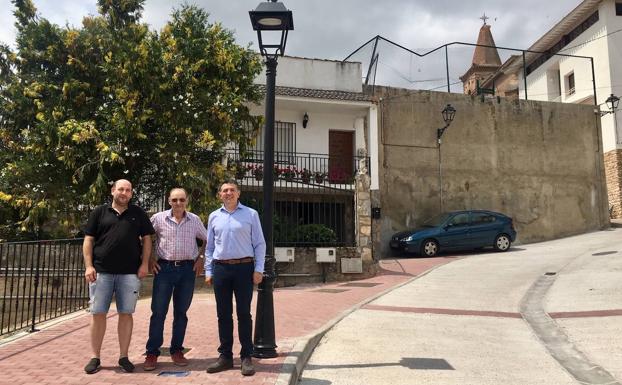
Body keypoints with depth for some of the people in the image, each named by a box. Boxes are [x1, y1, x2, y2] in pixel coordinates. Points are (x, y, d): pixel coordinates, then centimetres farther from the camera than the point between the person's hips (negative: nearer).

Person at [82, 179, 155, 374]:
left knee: (126, 314, 4)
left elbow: (147, 239, 8)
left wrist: (144, 263, -2)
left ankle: (124, 356, 15)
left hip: (130, 273, 0)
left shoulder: (138, 213, 8)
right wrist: (89, 266, -4)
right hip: (101, 272, 0)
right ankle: (95, 357, 16)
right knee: (98, 313, 4)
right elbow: (88, 240, 5)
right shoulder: (99, 212, 7)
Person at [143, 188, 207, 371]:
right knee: (158, 311, -1)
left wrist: (200, 257, 7)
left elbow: (206, 240, 17)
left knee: (181, 312, 9)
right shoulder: (158, 218, -1)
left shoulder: (195, 220, 5)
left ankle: (177, 351, 20)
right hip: (164, 267, -2)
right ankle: (152, 353, 10)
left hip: (188, 269, 2)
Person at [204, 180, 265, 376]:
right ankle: (225, 356, 18)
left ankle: (246, 357, 10)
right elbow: (209, 247, 15)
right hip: (220, 268, 3)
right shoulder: (214, 217, 12)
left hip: (244, 267, -3)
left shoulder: (250, 214, 3)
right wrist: (208, 271, 9)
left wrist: (258, 269, -6)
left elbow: (259, 244, 1)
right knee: (223, 314, 8)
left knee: (243, 313, 1)